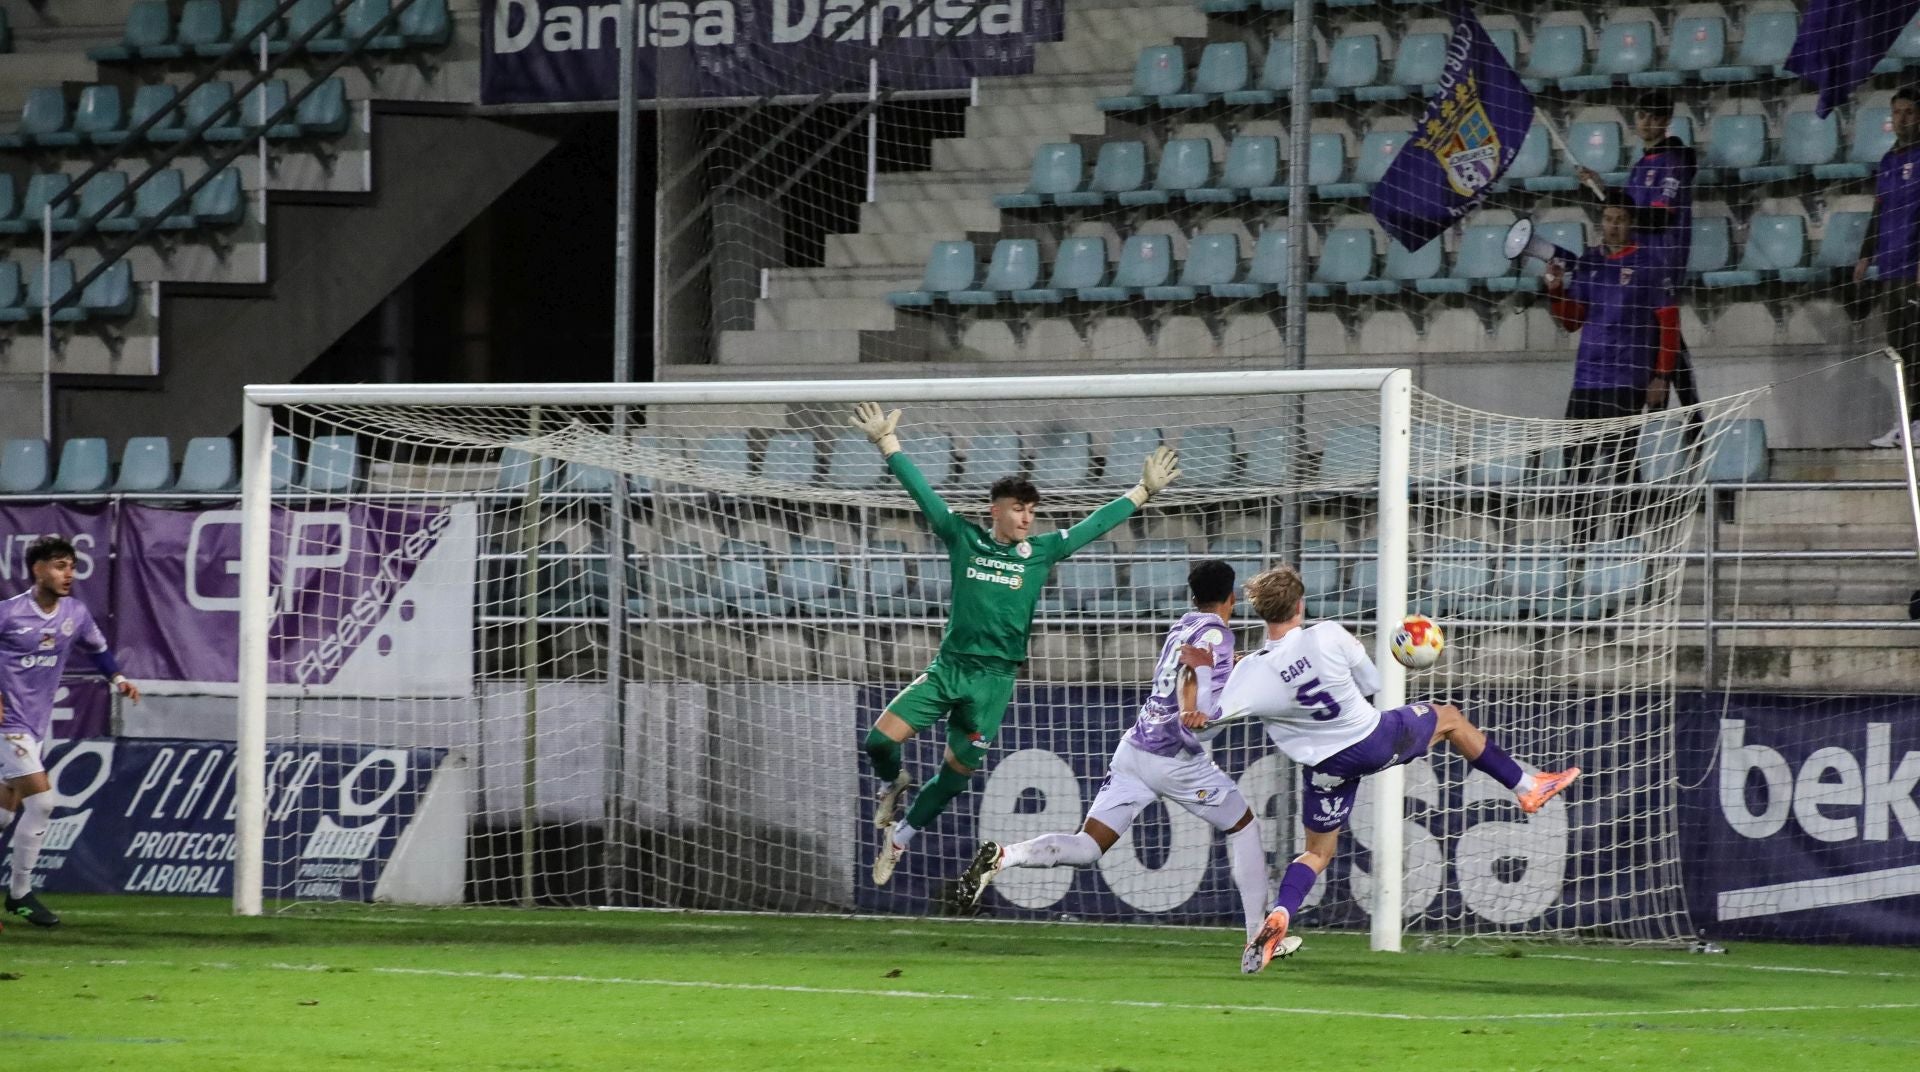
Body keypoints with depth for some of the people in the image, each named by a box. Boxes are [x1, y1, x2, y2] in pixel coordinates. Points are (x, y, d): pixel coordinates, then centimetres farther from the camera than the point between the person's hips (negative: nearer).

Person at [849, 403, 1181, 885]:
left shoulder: (1041, 552, 4)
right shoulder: (963, 538, 2)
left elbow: (1094, 524, 8)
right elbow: (923, 493, 4)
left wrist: (1143, 491, 7)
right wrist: (887, 442, 3)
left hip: (994, 677, 1)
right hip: (948, 665, -1)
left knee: (958, 770, 5)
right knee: (881, 739, -13)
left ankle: (900, 837, 26)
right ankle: (892, 784, 21)